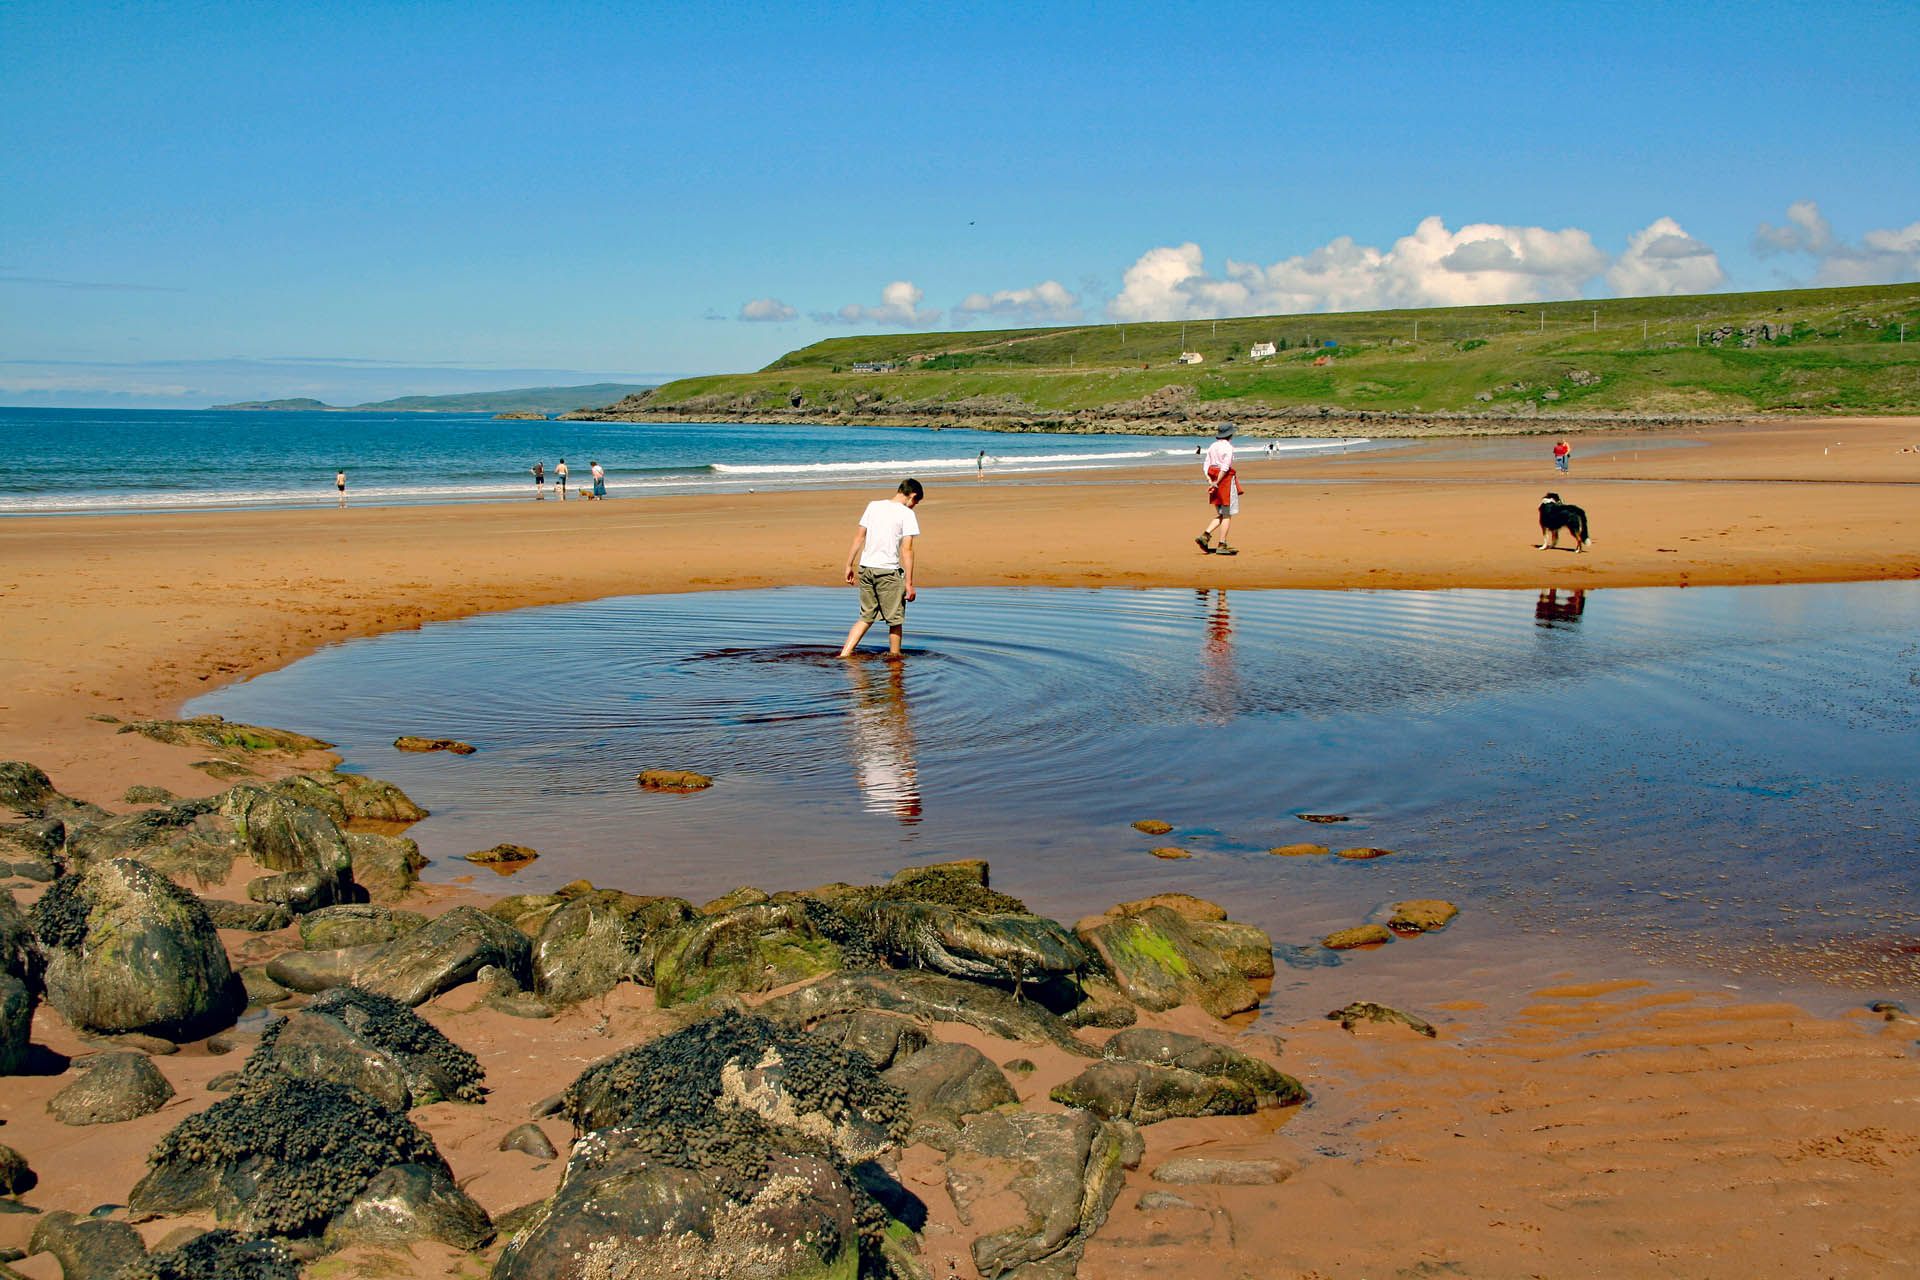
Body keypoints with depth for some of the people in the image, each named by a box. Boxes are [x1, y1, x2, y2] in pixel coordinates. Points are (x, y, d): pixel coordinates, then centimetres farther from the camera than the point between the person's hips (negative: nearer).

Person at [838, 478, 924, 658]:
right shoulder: (907, 514, -7)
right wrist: (909, 583, -11)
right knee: (895, 619, 9)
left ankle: (844, 654, 8)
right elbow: (906, 550, -12)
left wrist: (849, 565, 16)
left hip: (865, 569, 6)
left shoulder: (874, 505, 9)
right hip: (888, 571, -6)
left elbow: (858, 537, 9)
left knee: (866, 617, 16)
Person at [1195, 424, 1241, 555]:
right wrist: (1217, 483, -16)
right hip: (1226, 480, -7)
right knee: (1227, 515, 0)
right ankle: (1222, 546, -2)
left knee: (1220, 515, 14)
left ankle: (1205, 535, -5)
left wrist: (1210, 481, -2)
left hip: (1214, 479, 7)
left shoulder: (1212, 446, 10)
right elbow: (1225, 467, -19)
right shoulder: (1228, 447, -11)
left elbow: (1206, 466, 6)